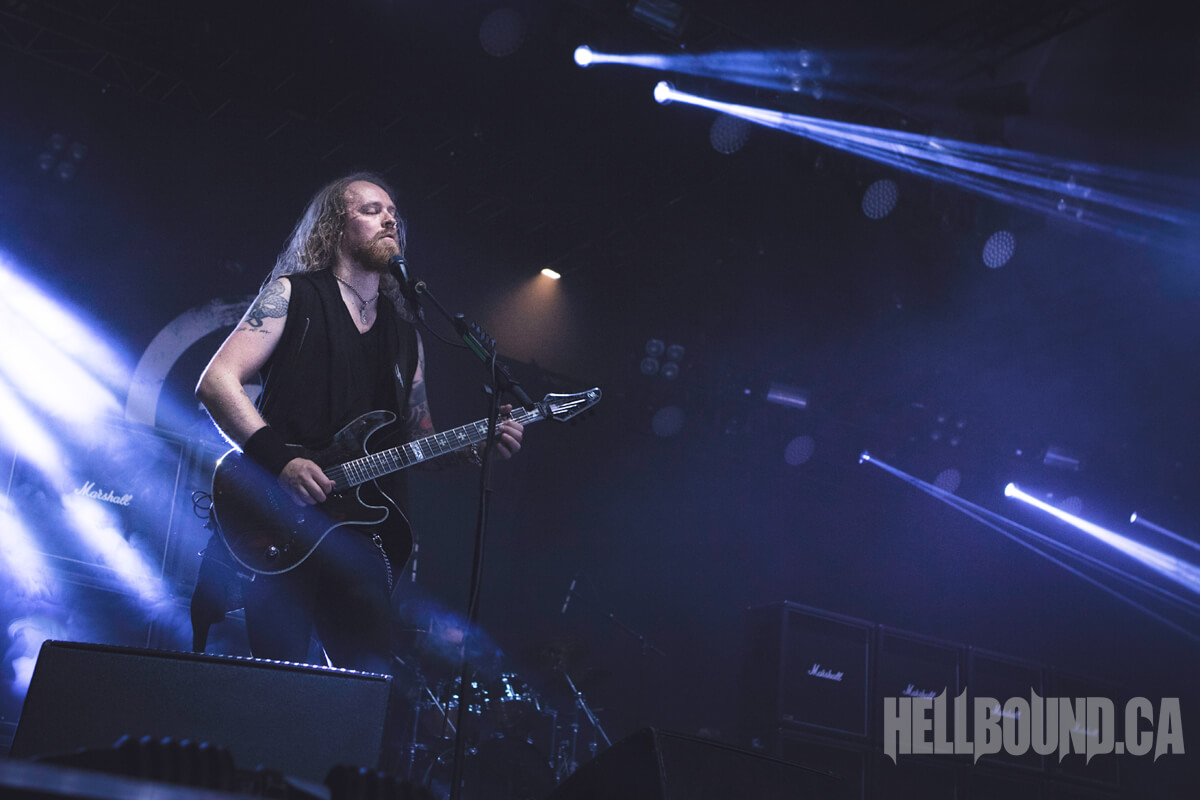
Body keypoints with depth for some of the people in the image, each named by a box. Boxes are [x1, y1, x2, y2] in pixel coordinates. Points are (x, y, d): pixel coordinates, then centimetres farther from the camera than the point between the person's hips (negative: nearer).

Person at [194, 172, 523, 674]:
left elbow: (419, 438, 22)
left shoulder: (405, 334, 20)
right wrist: (281, 460, -18)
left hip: (361, 533, 5)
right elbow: (215, 382, -5)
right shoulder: (293, 295, 5)